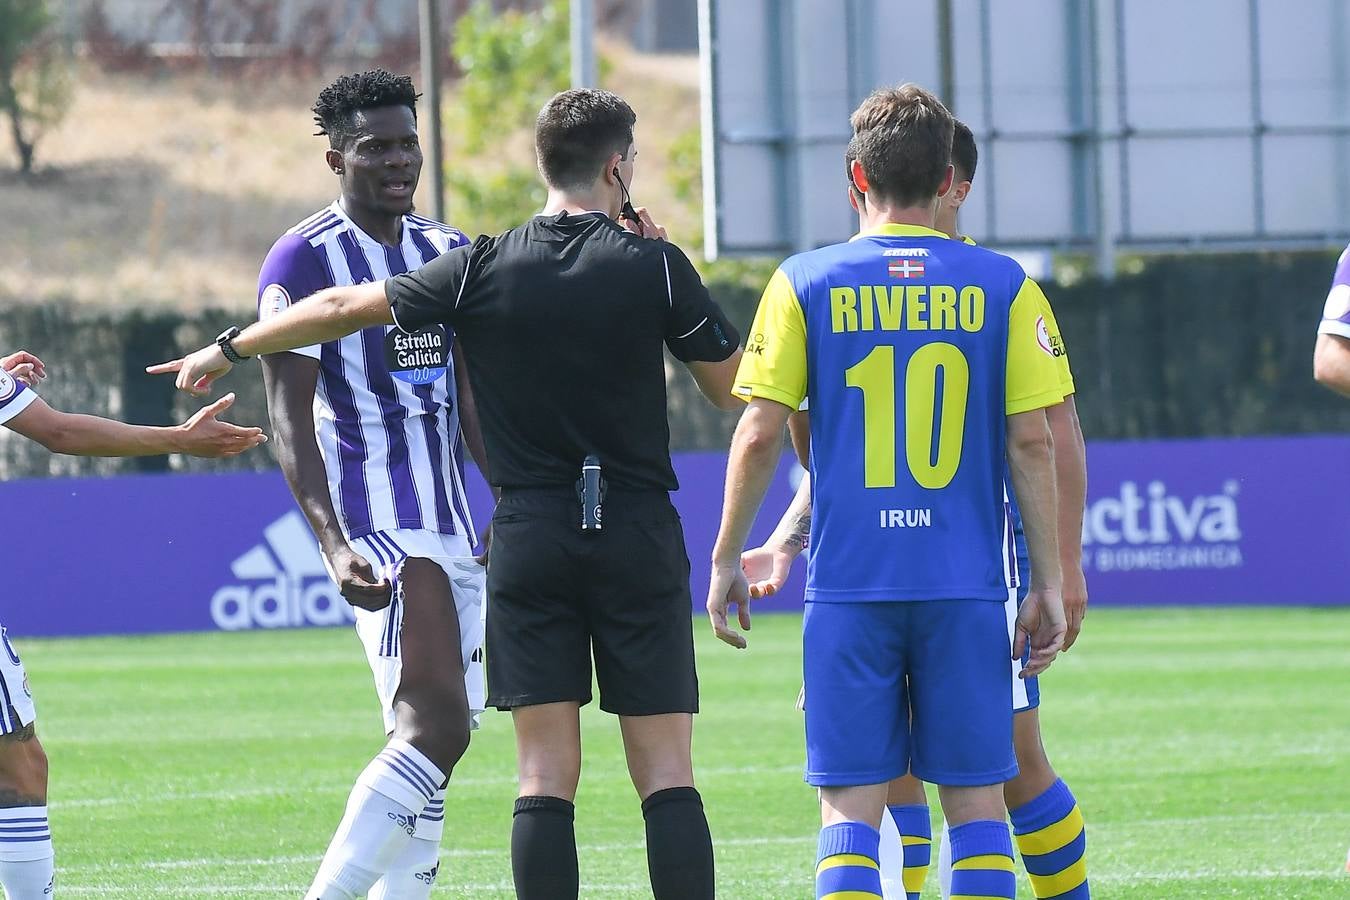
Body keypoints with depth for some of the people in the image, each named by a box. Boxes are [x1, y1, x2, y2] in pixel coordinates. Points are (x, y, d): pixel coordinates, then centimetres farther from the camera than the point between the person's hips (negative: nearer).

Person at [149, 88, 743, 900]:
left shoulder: (482, 270, 0)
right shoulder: (654, 266, -4)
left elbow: (343, 309, 7)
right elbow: (731, 385, 5)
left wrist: (226, 351, 21)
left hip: (530, 536, 1)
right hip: (639, 534, -1)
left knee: (546, 775, 1)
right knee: (666, 773, -1)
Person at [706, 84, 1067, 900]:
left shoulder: (805, 284, 0)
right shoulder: (1002, 285, 2)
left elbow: (760, 434, -1)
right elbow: (1032, 442, 0)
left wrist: (727, 560, 10)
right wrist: (1049, 584, 6)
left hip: (849, 584, 0)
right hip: (967, 586, 1)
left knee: (851, 805, 1)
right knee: (976, 801, 6)